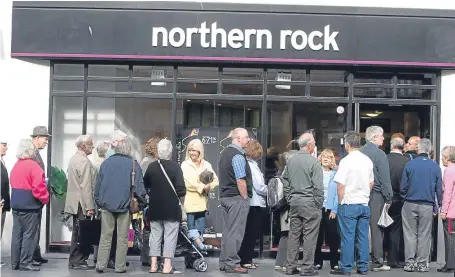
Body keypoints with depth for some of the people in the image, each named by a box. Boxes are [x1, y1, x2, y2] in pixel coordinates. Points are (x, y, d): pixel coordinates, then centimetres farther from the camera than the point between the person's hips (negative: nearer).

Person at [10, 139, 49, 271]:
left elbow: (13, 184, 17)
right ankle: (25, 263, 2)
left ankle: (15, 262, 17)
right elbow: (39, 187, -19)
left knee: (17, 234, 12)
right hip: (30, 206, -8)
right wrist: (45, 199, -5)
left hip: (16, 204, 8)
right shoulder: (33, 166, -15)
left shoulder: (16, 165, 11)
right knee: (29, 234, -1)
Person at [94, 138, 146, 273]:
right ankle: (120, 266, 5)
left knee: (105, 236, 7)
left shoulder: (106, 162, 5)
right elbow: (138, 186, -7)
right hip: (124, 205, -2)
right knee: (122, 238, 4)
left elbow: (98, 185, 8)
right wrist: (142, 201, 6)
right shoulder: (133, 164, -5)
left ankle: (101, 265, 5)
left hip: (107, 205, 2)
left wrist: (98, 201, 16)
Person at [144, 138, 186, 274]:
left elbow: (145, 186, 12)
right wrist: (182, 202, 0)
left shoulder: (151, 166, 2)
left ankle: (154, 265, 11)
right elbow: (181, 189, -14)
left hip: (155, 207, 4)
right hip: (171, 207, -4)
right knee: (170, 236, 0)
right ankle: (167, 266, -3)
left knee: (155, 235, 11)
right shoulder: (175, 166, -11)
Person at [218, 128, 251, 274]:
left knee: (227, 231, 13)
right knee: (235, 232, -5)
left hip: (225, 196, 9)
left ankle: (223, 262, 17)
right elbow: (240, 180, -20)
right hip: (237, 198, -9)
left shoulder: (225, 152, 14)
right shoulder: (238, 156, -15)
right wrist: (245, 197, -12)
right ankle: (232, 264, -2)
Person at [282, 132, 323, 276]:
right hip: (309, 202, -6)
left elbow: (285, 183, 12)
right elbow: (318, 186, -13)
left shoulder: (291, 161, 7)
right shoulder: (313, 162, -12)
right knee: (309, 235, -1)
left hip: (294, 202, 6)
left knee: (293, 234, 10)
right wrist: (319, 204, -3)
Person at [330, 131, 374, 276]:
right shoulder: (367, 160, 7)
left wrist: (341, 202, -1)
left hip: (349, 204, -6)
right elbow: (371, 183, 16)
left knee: (347, 237, -1)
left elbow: (341, 185, -13)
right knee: (363, 237, 9)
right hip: (364, 204, 6)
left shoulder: (346, 161, -12)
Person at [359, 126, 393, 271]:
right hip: (376, 195, -5)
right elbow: (385, 179, -11)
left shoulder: (359, 153, 5)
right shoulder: (379, 154, -10)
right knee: (376, 228, 0)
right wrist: (388, 198, -5)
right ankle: (377, 262, 3)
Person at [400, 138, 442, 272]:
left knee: (410, 234, 6)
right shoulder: (435, 167, -2)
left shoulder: (410, 164, -6)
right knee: (424, 235, 7)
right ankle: (422, 263, 8)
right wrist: (439, 205, 12)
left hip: (410, 204, -1)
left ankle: (410, 262, 5)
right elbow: (439, 189, 2)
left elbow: (403, 187, -2)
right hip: (427, 206, 1)